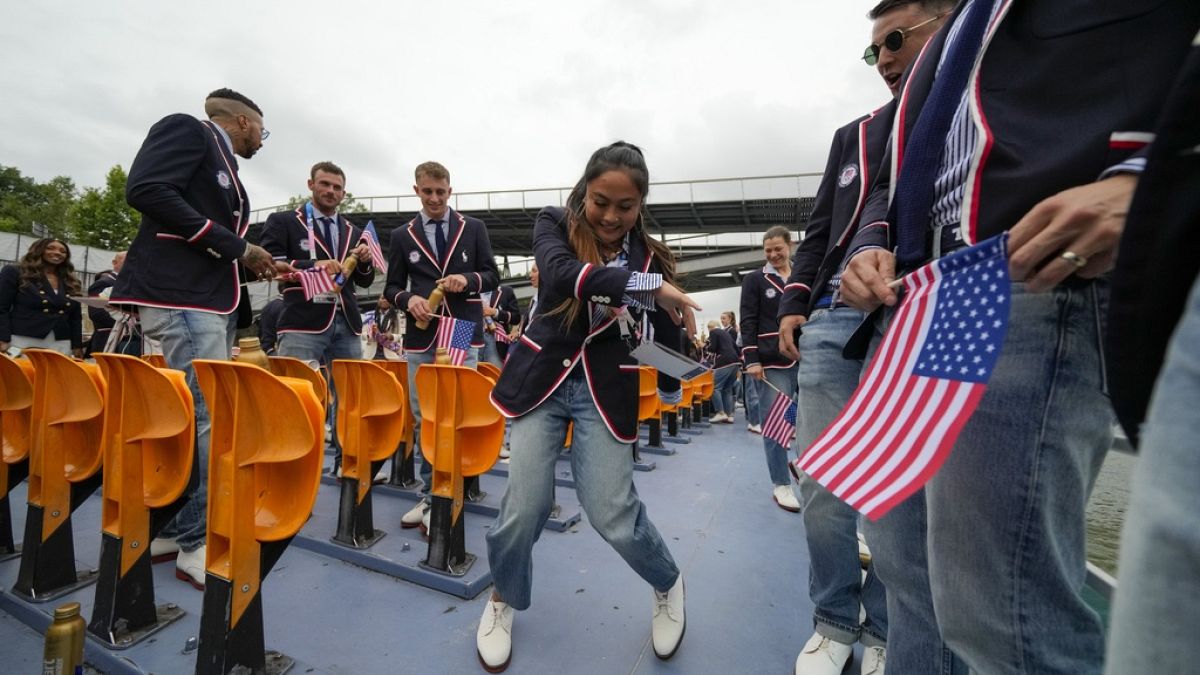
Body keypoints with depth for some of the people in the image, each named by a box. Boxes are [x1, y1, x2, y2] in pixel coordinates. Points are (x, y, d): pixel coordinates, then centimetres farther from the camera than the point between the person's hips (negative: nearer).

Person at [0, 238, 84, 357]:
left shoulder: (70, 282, 17)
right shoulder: (14, 272, 6)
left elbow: (76, 317, 15)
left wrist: (77, 346, 9)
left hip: (61, 346, 3)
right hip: (23, 343, -3)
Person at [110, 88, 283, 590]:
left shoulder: (224, 166, 24)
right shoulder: (186, 129, -1)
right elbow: (145, 190, -17)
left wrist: (252, 264, 12)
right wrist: (233, 246, -15)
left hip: (213, 302, 10)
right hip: (182, 298, -10)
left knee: (192, 418, 12)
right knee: (210, 420, -11)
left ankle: (170, 527, 23)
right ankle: (197, 545, 0)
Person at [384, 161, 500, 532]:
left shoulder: (474, 228, 7)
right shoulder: (402, 236, 10)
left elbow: (492, 276, 7)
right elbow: (392, 287, 12)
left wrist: (467, 280, -14)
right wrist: (409, 299, -10)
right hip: (421, 337, 2)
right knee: (423, 418, 8)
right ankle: (430, 493, 22)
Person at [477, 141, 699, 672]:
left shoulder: (649, 255, 0)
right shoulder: (555, 225, -4)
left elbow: (666, 330, 3)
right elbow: (562, 274, -26)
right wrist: (648, 284, -30)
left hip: (606, 390, 0)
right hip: (544, 379, 0)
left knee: (611, 512, -4)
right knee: (524, 507, -4)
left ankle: (668, 585, 30)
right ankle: (504, 599, 30)